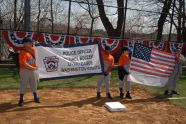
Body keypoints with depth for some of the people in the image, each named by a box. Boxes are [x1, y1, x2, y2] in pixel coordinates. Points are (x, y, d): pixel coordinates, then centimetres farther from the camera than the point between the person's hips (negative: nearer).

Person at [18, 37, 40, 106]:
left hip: (33, 70, 6)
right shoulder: (22, 52, -18)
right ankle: (21, 100, 20)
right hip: (25, 71, -6)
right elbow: (24, 63, -25)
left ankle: (36, 97, 32)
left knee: (34, 85, 17)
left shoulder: (32, 49, 4)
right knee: (23, 85, 6)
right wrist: (32, 68, -24)